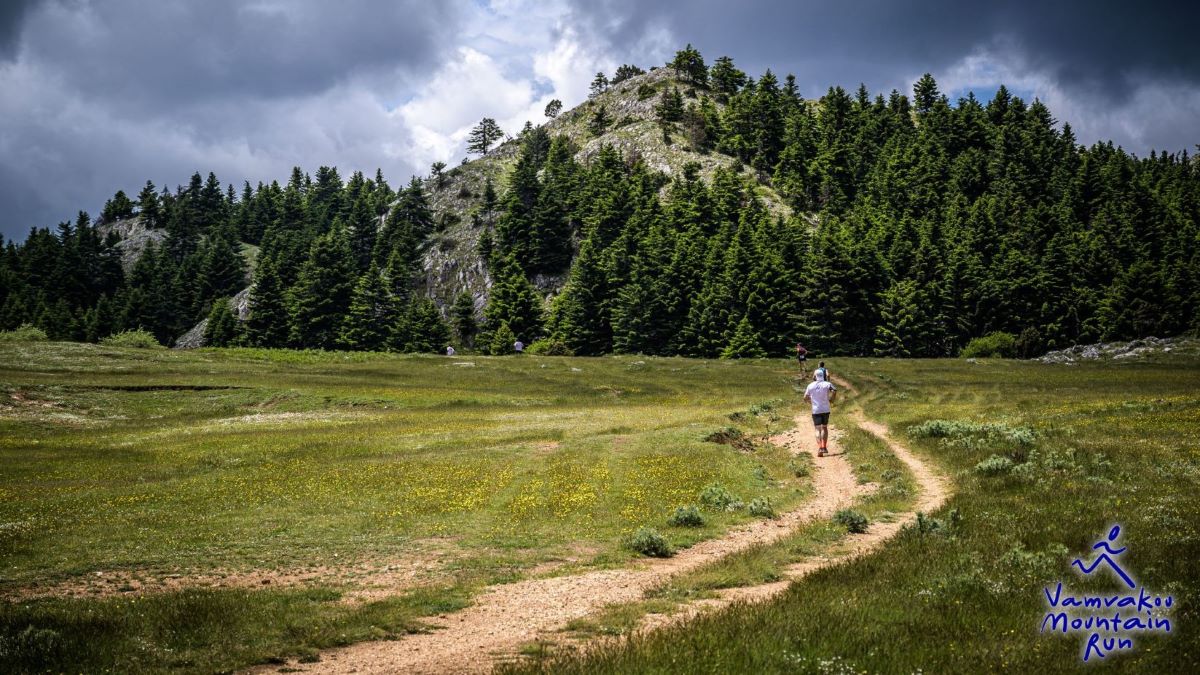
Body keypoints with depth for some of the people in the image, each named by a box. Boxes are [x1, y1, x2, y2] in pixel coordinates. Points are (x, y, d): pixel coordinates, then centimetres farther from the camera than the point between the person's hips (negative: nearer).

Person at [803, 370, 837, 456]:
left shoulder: (810, 386, 3)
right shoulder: (827, 384, -1)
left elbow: (805, 398, 10)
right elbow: (834, 390, -19)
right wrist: (831, 400, -3)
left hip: (815, 410, 0)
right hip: (825, 410, 0)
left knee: (818, 429, -1)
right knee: (824, 427, 16)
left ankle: (819, 448, -17)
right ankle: (824, 447, 12)